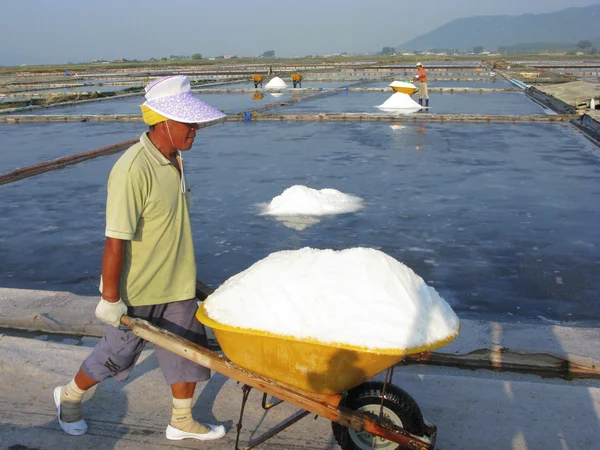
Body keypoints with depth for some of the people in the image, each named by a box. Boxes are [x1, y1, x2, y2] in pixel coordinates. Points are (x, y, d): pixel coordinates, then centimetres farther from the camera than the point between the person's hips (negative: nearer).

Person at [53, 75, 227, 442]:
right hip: (136, 291, -7)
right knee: (117, 355, 13)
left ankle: (182, 422, 33)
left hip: (176, 286, 7)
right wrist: (110, 299, -21)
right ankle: (69, 396, 41)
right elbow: (116, 240, -25)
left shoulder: (174, 158, 1)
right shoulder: (134, 170, -28)